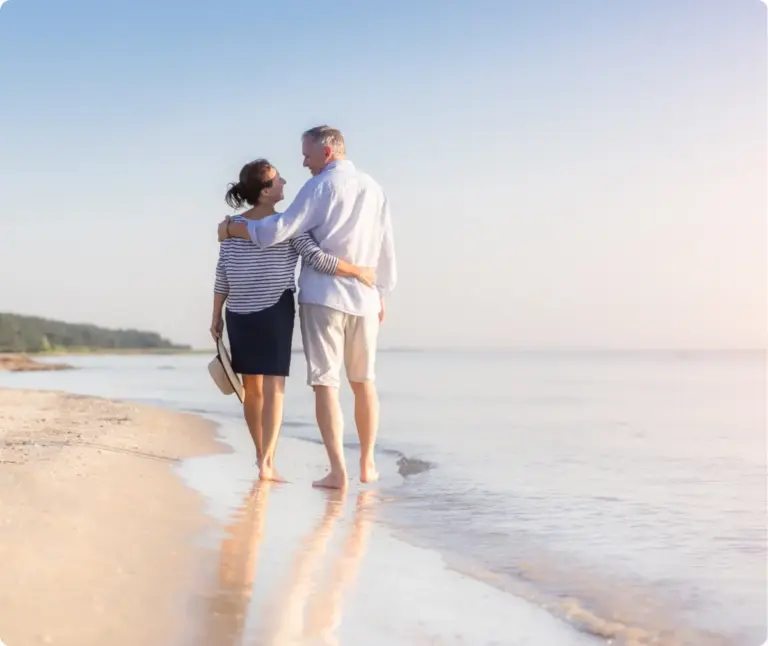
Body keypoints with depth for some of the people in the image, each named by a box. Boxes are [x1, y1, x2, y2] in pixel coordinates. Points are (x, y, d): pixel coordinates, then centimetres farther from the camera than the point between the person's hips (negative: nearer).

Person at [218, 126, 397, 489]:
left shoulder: (320, 187, -7)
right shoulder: (374, 189, 10)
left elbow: (280, 230, -13)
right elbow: (386, 250, 12)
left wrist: (232, 228, -1)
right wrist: (381, 294, 20)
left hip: (322, 297, -5)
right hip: (364, 298, 5)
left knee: (325, 383, -3)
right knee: (363, 382, 15)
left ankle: (337, 470, -10)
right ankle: (367, 463, 19)